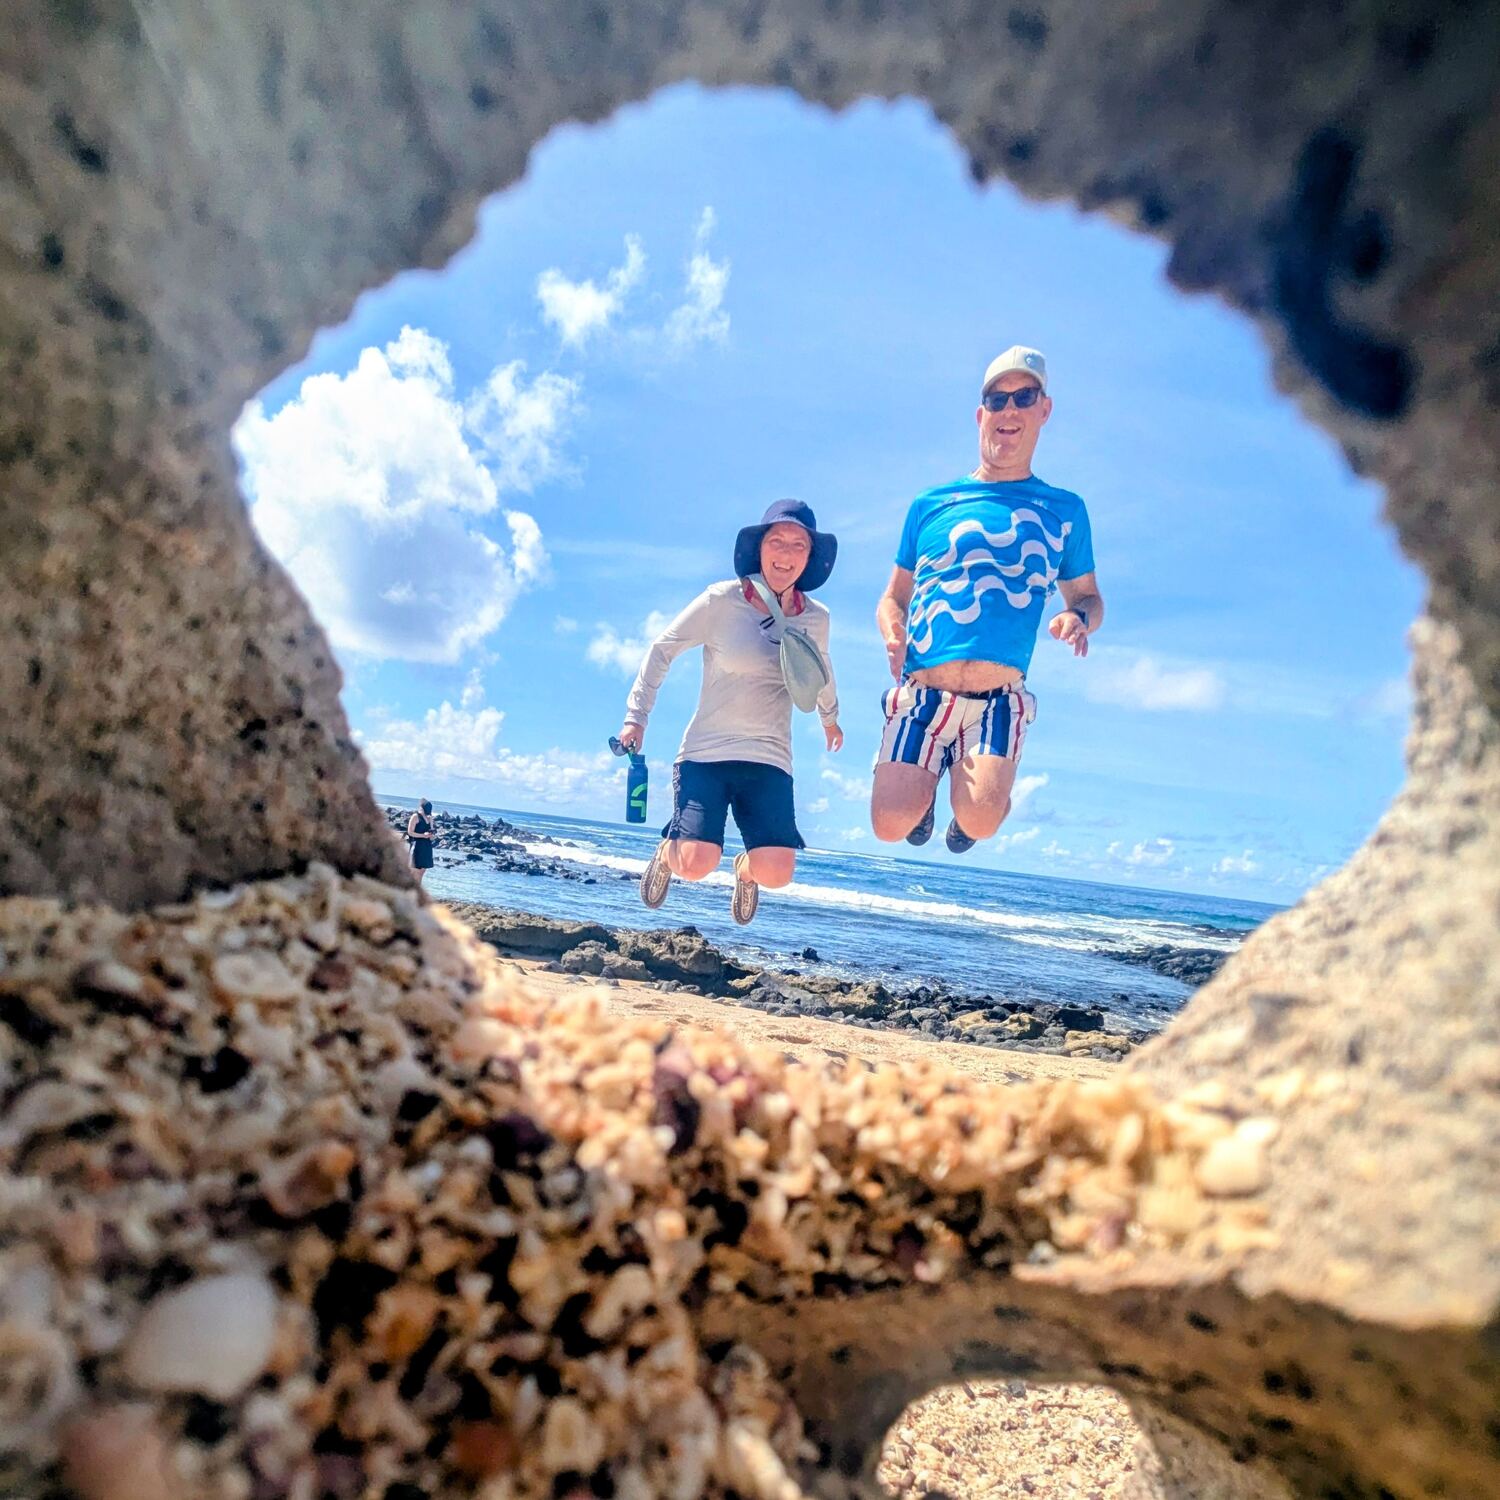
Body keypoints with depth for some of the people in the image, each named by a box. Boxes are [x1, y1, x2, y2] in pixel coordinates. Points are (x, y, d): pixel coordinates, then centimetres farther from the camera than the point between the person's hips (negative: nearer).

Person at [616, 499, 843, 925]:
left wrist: (830, 718, 42)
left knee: (776, 872, -13)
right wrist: (636, 717, -2)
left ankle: (746, 868, 28)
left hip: (770, 761, 3)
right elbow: (662, 649, 2)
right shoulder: (722, 601, -6)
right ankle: (667, 851, 23)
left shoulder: (816, 619, 5)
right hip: (706, 751, -2)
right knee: (696, 864, -17)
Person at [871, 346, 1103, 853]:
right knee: (891, 826, -13)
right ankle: (926, 778, 23)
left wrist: (1078, 619, -4)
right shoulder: (931, 504, 13)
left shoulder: (1064, 509, 14)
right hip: (921, 692, 1)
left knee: (978, 821, -22)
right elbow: (893, 599, 17)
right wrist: (893, 638, -6)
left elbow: (1088, 597, 21)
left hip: (998, 700, 0)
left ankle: (972, 779, 15)